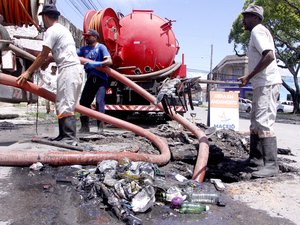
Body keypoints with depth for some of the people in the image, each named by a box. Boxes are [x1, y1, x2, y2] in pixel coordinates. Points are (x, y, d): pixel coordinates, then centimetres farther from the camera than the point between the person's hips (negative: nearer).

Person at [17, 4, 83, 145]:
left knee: (65, 106, -12)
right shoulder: (62, 29, 23)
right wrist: (49, 59, 25)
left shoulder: (51, 31, -5)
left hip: (68, 70, -10)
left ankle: (70, 138, -15)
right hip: (74, 69, 10)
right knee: (63, 105, 13)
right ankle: (64, 135, 16)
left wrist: (28, 72, 0)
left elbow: (43, 56, -6)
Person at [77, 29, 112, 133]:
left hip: (101, 78, -6)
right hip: (90, 78, 6)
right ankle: (85, 126, 13)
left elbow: (109, 61, -19)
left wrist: (96, 64, -31)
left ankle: (100, 127, -11)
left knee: (99, 101, -16)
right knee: (83, 101, 3)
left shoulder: (101, 47, -6)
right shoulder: (84, 48, 10)